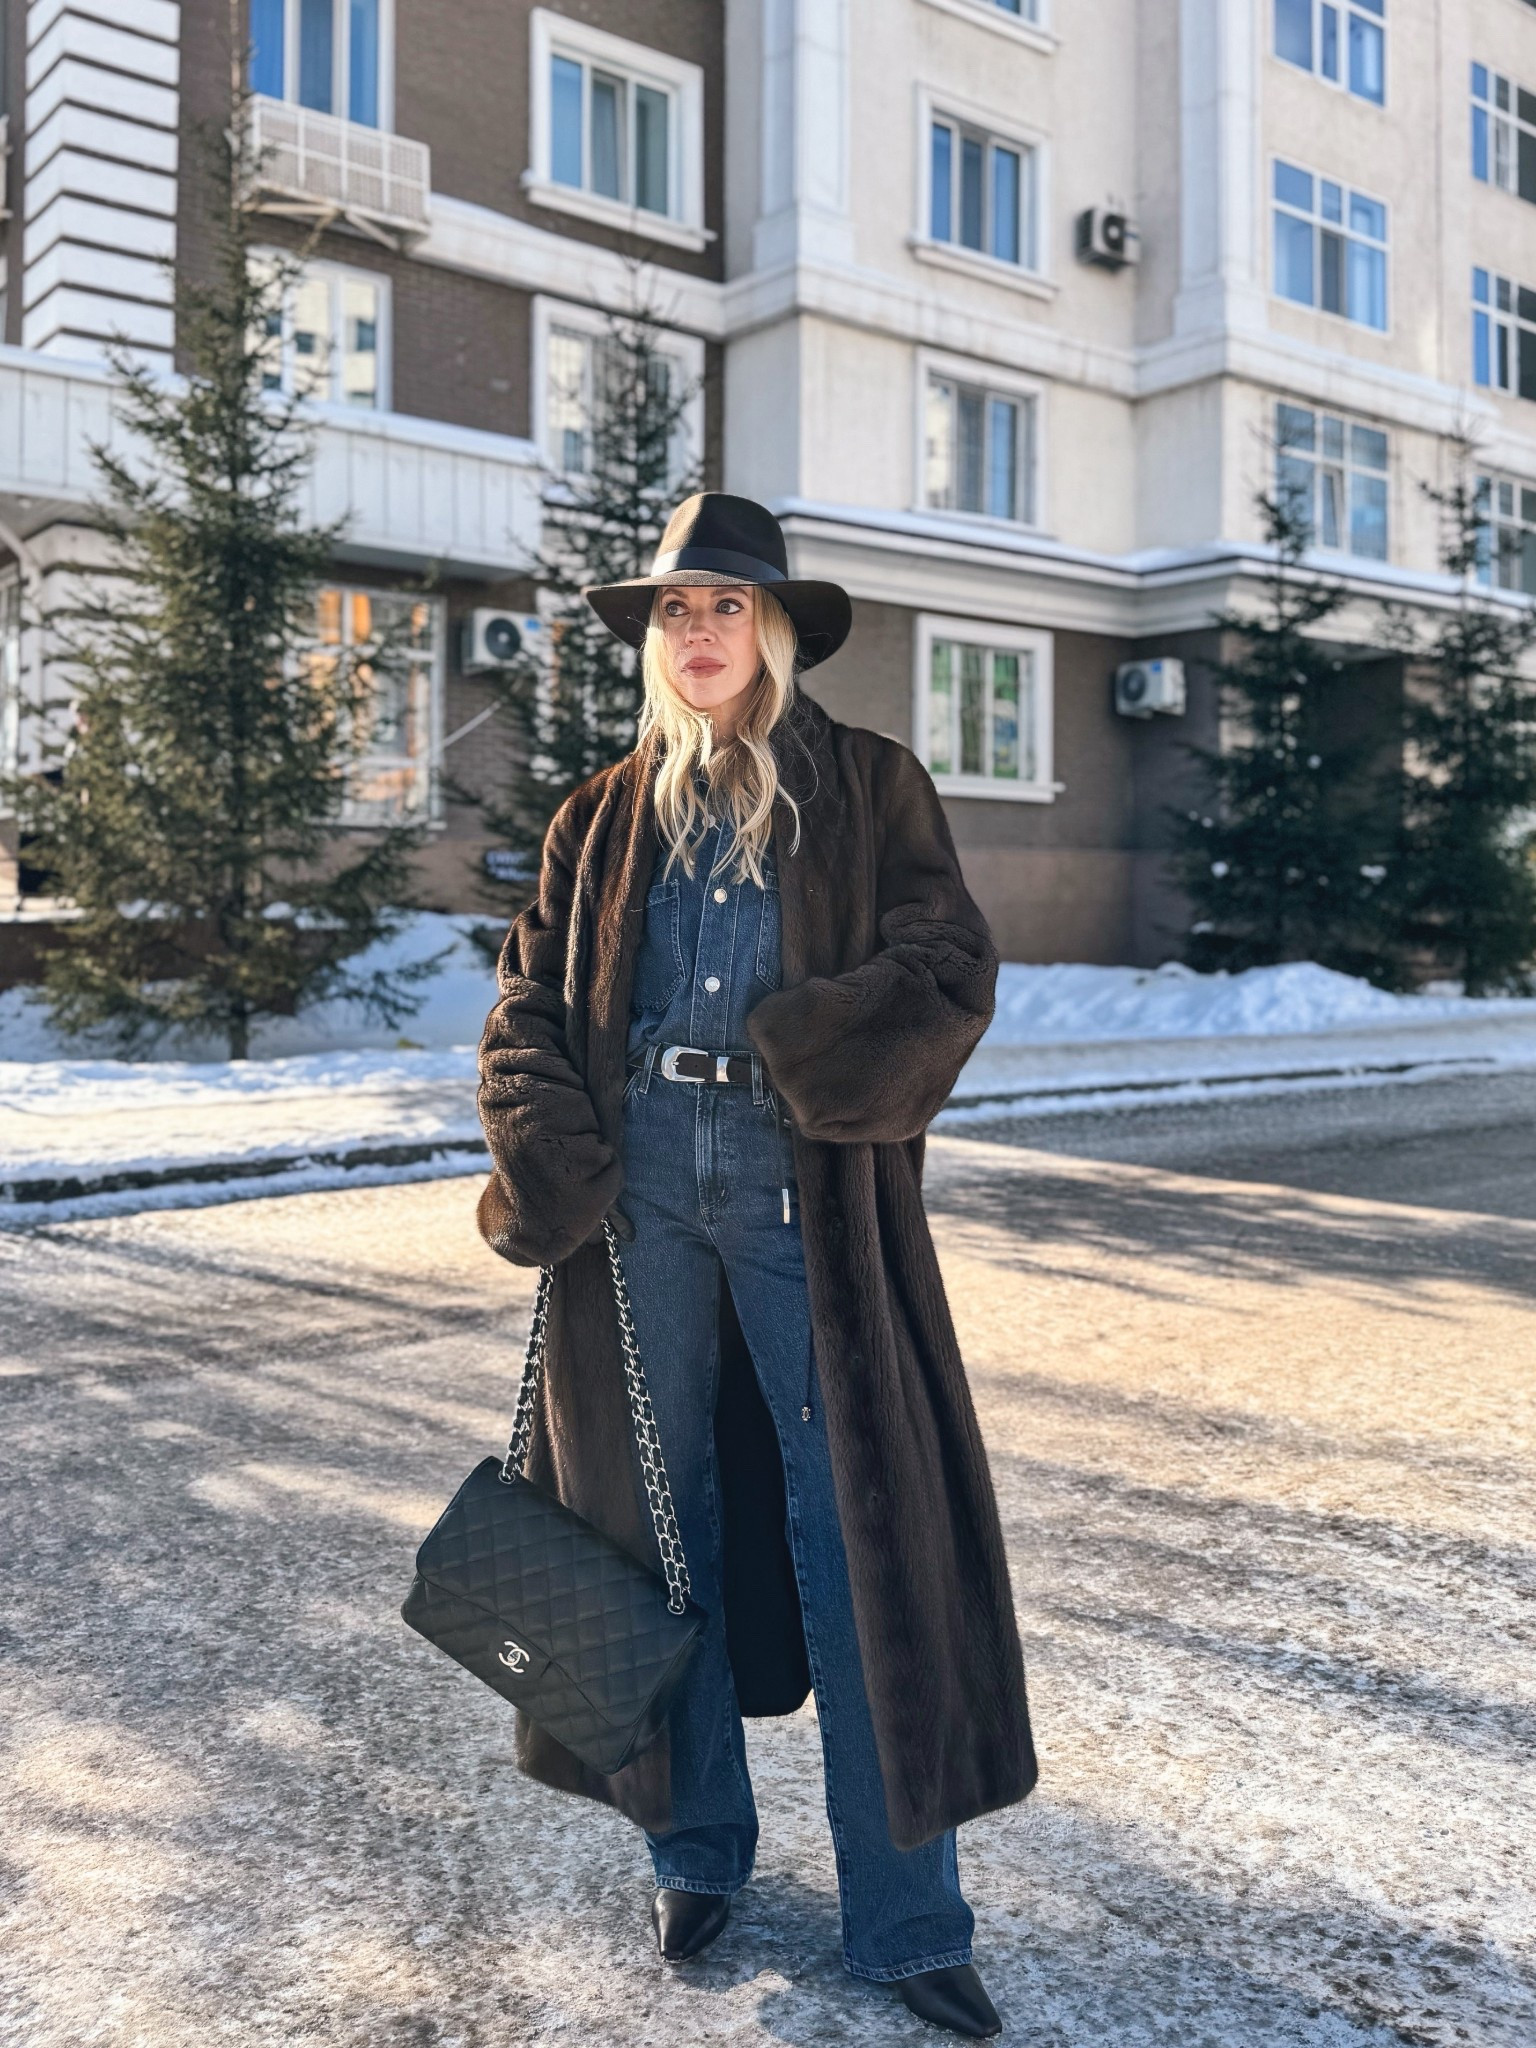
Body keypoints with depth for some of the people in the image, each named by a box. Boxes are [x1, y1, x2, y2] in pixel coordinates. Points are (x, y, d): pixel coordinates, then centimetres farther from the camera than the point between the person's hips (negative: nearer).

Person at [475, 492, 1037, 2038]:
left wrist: (808, 1051, -19)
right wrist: (554, 1154, -7)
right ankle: (696, 1850, 31)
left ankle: (905, 1922, 13)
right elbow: (529, 1009, 10)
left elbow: (950, 971, -3)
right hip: (642, 1196, 3)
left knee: (858, 1536, -1)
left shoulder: (869, 789, 6)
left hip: (808, 1197, -3)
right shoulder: (605, 818, 13)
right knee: (661, 1521, 11)